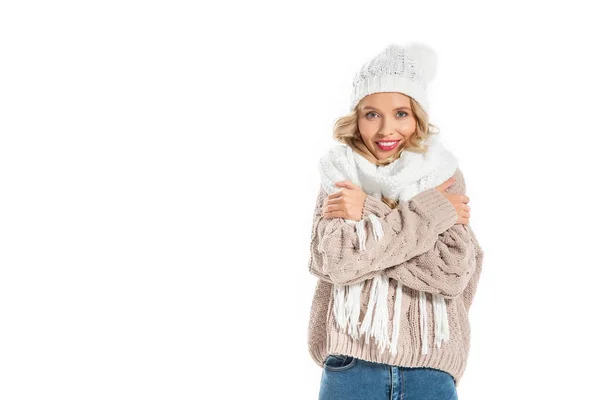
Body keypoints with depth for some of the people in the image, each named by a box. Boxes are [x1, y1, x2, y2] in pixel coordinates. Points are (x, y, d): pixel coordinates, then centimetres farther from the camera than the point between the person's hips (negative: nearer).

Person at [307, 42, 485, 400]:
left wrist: (368, 214, -13)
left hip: (430, 365, 0)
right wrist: (428, 213, -14)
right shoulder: (340, 177, 1)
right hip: (351, 360, 0)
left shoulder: (444, 175, 1)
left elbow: (453, 272, -11)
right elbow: (333, 262, -14)